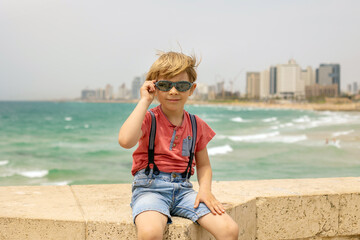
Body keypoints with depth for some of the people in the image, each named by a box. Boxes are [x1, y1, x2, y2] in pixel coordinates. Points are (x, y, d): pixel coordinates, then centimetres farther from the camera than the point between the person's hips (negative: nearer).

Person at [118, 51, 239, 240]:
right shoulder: (148, 119, -2)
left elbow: (203, 165, 21)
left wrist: (205, 189, -1)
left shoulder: (197, 125, 11)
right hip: (150, 187, -4)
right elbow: (125, 141, -24)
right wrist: (144, 101, -15)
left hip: (183, 189, 4)